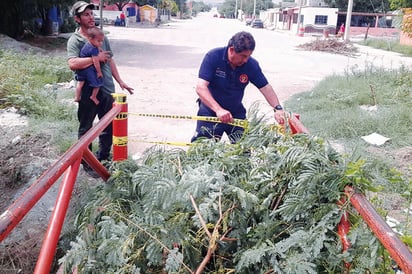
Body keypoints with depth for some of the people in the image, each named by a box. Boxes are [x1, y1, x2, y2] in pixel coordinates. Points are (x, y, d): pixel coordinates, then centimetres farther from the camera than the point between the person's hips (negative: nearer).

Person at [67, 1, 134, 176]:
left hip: (107, 90, 6)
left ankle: (103, 157, 33)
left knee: (109, 126, 15)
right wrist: (96, 58, -21)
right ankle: (87, 163, 23)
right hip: (88, 93, -6)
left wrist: (120, 81, 13)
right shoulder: (75, 40, -8)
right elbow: (72, 64, -25)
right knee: (86, 129, 8)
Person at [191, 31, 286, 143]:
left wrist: (278, 108, -22)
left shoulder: (251, 64, -12)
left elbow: (265, 88, -6)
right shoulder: (213, 57, -21)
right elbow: (200, 88, -28)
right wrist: (218, 110, -40)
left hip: (236, 113, 3)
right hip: (210, 111, -2)